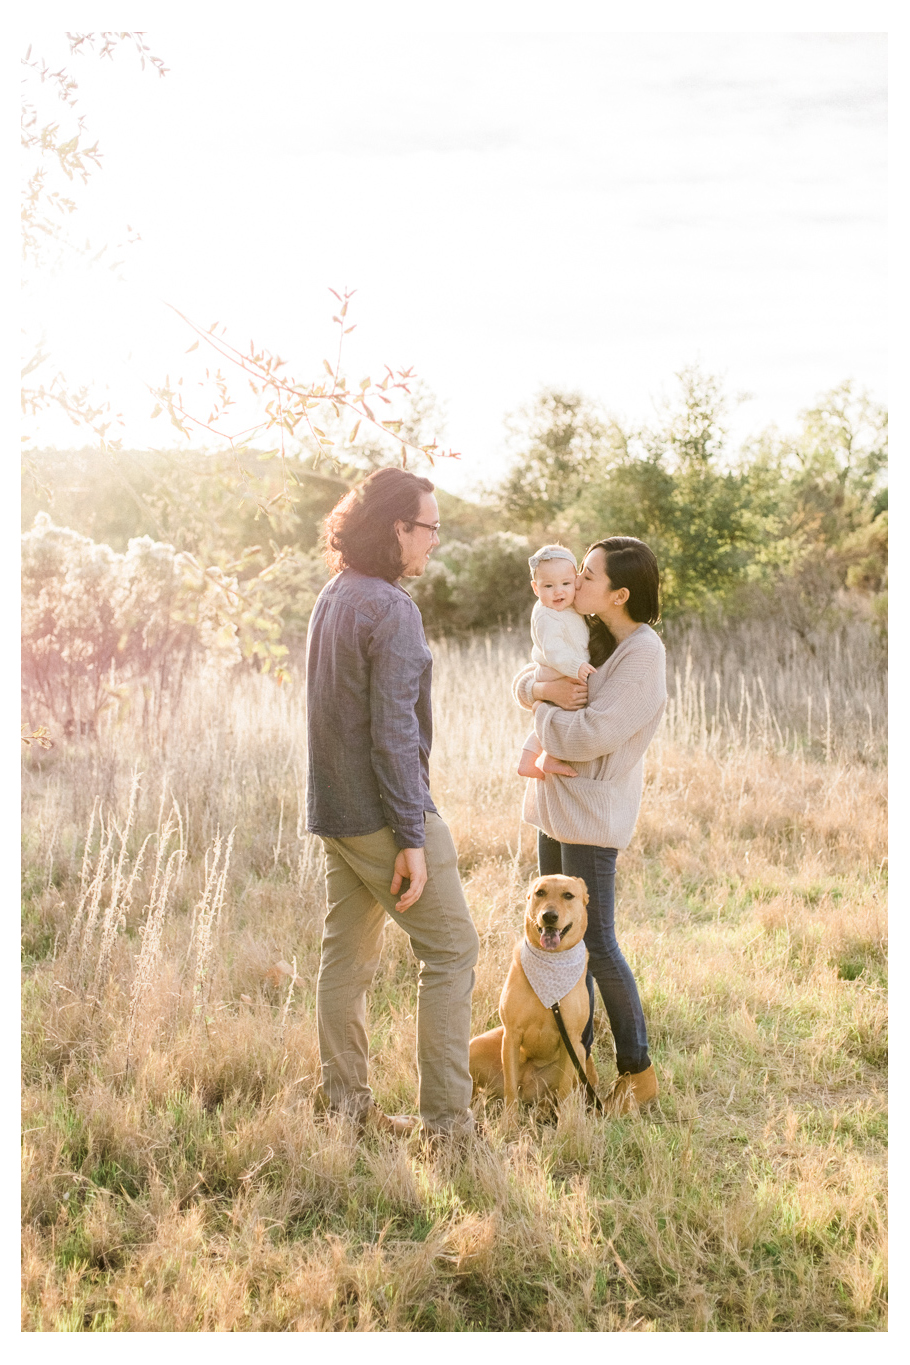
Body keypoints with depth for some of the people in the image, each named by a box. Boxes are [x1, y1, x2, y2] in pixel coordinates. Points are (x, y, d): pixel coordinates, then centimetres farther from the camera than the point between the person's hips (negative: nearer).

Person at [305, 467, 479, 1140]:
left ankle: (344, 1100, 22)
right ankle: (446, 1116, 2)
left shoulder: (332, 598, 11)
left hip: (334, 807, 9)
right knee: (451, 947, 0)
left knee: (348, 953, 14)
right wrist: (413, 837, -19)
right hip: (382, 811, -9)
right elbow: (394, 731, -21)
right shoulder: (393, 610, -18)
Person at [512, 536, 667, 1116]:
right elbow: (525, 679, 13)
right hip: (555, 800, 9)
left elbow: (590, 736, -24)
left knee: (596, 943, -4)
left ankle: (638, 1069, 10)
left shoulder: (642, 652, -18)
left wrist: (545, 712, -5)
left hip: (592, 809, -9)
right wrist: (542, 687, -11)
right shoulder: (588, 633, 8)